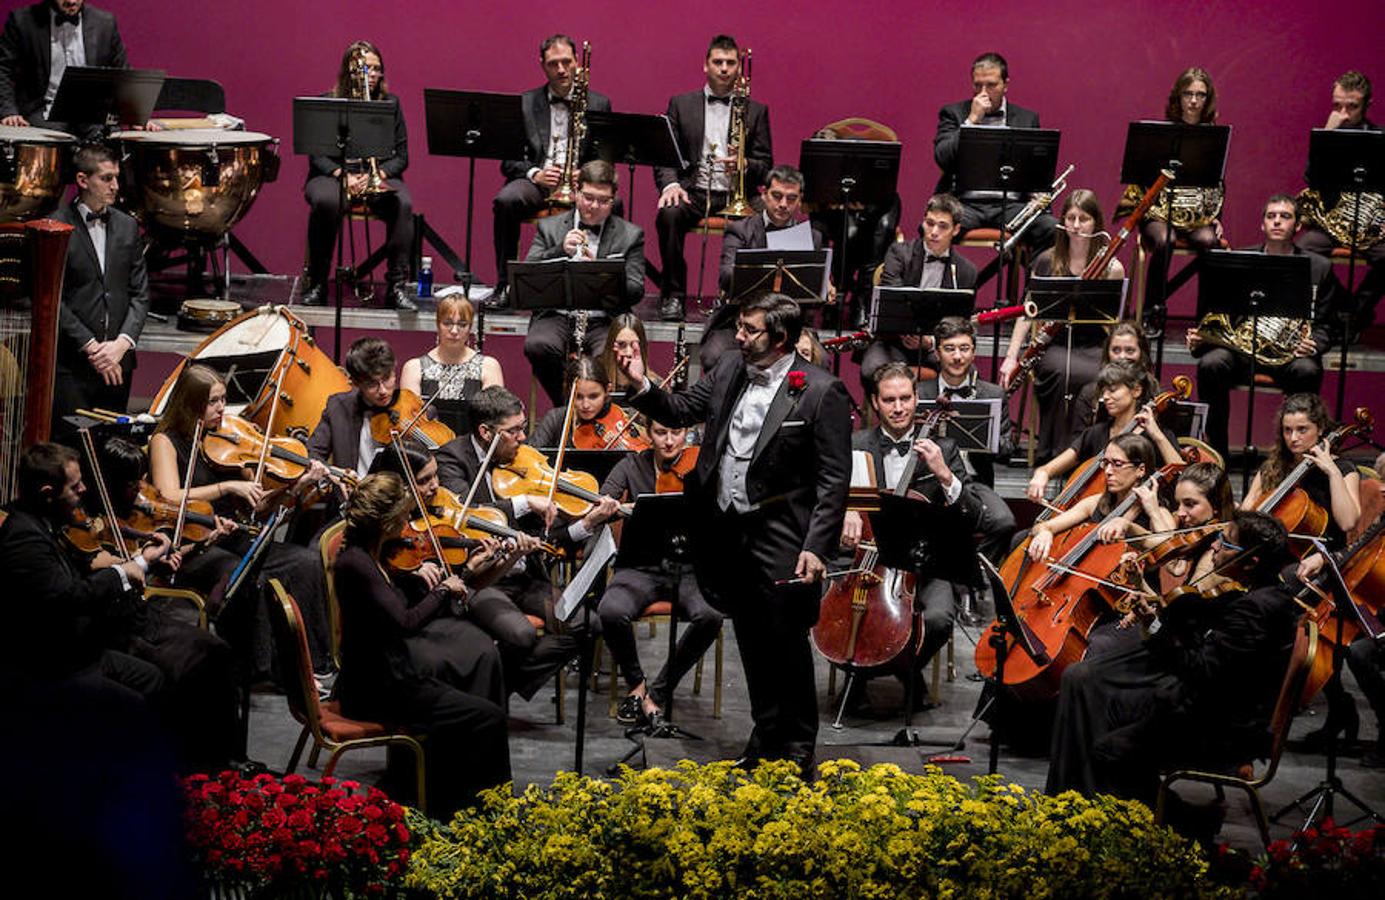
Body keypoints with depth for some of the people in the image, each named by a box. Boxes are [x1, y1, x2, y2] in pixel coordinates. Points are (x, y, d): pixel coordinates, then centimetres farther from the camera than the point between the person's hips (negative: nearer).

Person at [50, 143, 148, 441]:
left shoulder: (127, 226, 11)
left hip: (117, 362, 5)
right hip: (70, 365, -4)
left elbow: (140, 294, 10)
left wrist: (122, 343, -5)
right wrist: (90, 347, -12)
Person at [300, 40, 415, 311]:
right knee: (325, 202, -36)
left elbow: (401, 156, 7)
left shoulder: (390, 103, 11)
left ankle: (397, 285, -28)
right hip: (334, 174, -1)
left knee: (403, 204, -32)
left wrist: (377, 174, -14)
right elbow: (316, 155, 2)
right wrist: (343, 176, -17)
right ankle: (317, 284, -22)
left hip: (380, 177, 1)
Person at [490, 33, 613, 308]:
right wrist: (534, 174, -12)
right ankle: (504, 285, -24)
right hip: (536, 181, 1)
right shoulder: (525, 103, 13)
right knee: (506, 201, -33)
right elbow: (508, 160, 8)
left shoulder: (598, 104, 13)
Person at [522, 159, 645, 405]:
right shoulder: (550, 228, 13)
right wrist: (561, 251, -17)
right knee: (538, 346, -33)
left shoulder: (630, 235, 9)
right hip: (557, 317, 1)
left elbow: (635, 292, 0)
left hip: (603, 322, -1)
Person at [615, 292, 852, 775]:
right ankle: (765, 737, 29)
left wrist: (817, 548, -17)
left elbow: (834, 479, -12)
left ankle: (797, 750, 11)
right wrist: (643, 385, -5)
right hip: (727, 531, 6)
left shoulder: (821, 392, -12)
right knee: (751, 641, 16)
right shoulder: (729, 369, 6)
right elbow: (682, 410, 14)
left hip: (780, 538, -6)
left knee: (786, 644, -2)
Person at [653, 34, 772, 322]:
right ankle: (673, 295, -21)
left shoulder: (756, 111, 15)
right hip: (693, 191, 0)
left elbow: (765, 166, 10)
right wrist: (670, 184, -13)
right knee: (669, 215, -34)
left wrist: (744, 165, -14)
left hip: (736, 194, 0)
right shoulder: (681, 104, 15)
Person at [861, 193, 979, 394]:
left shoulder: (966, 271, 10)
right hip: (894, 338, -1)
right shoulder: (899, 253, 4)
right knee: (872, 372, -34)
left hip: (936, 344, 2)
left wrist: (930, 341, -16)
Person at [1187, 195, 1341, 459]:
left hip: (1290, 350, -1)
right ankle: (1215, 454, -17)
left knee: (1307, 371, -35)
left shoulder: (1319, 267, 7)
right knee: (1210, 364, -30)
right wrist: (1199, 337, -12)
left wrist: (1312, 345, -18)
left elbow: (1323, 327, 5)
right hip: (1242, 345, 1)